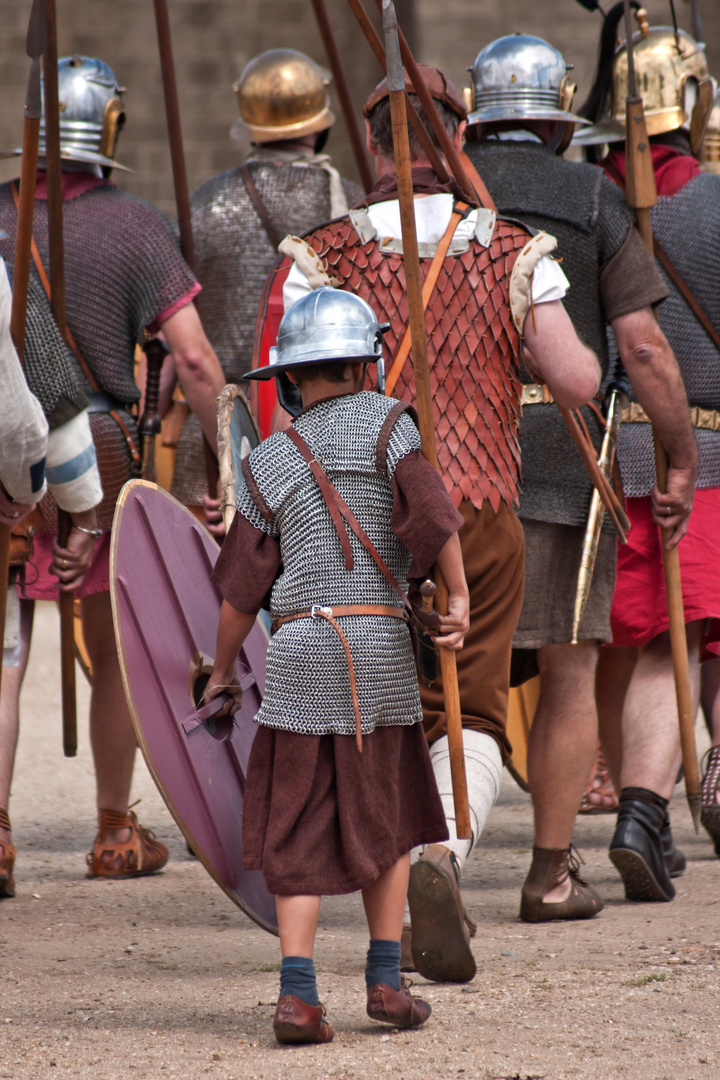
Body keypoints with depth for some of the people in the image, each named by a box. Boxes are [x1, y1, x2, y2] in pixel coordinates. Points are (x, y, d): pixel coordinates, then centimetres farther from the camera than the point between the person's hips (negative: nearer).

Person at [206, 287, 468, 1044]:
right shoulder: (382, 420, 2)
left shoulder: (267, 465, 7)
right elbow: (428, 505, -15)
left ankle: (297, 994, -10)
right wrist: (459, 597, -15)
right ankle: (385, 980, 11)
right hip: (380, 647, -1)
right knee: (384, 818, 16)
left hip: (299, 649, 1)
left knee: (300, 832, 3)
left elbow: (242, 588, 8)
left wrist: (221, 671, 20)